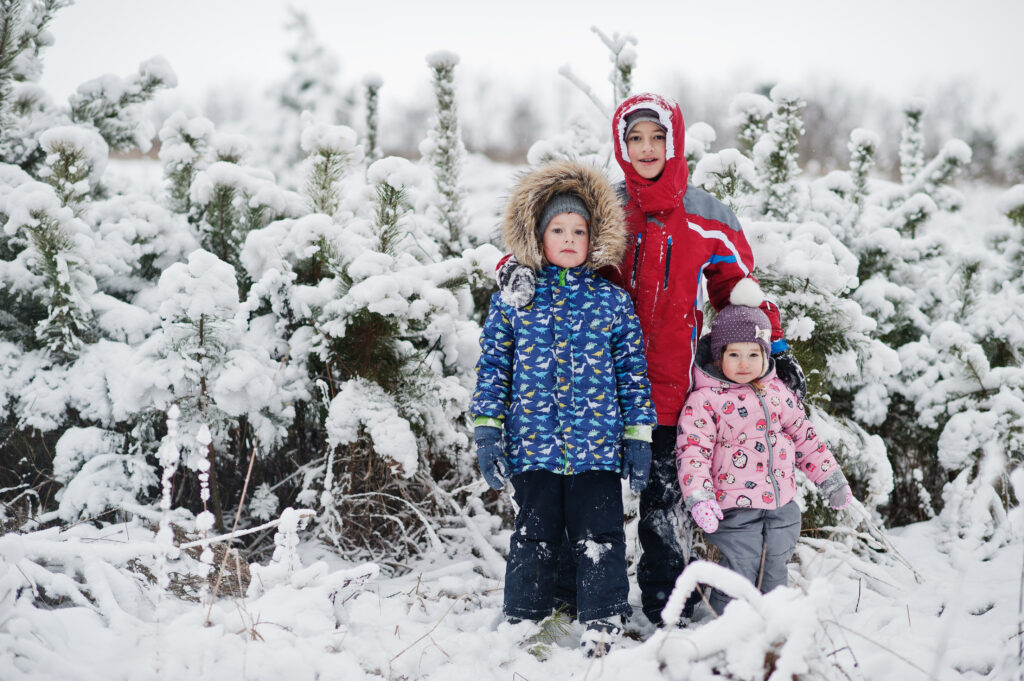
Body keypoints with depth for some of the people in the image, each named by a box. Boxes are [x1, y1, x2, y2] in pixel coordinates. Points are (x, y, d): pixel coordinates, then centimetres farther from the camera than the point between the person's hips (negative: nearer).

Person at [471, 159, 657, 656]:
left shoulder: (613, 302, 5)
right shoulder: (513, 299, 5)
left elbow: (633, 372, 7)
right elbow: (493, 367, 6)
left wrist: (638, 437, 3)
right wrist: (487, 430, 0)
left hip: (598, 446, 0)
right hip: (533, 446, 0)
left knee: (599, 535, 2)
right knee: (534, 535, 9)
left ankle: (602, 621, 13)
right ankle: (524, 620, 21)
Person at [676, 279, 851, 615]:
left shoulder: (777, 392, 11)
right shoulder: (704, 400, -6)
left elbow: (804, 436, 19)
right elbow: (692, 450, -12)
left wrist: (830, 479, 19)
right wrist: (698, 496, -25)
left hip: (781, 503, 5)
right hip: (735, 506, -5)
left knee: (774, 572, 12)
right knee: (739, 574, -7)